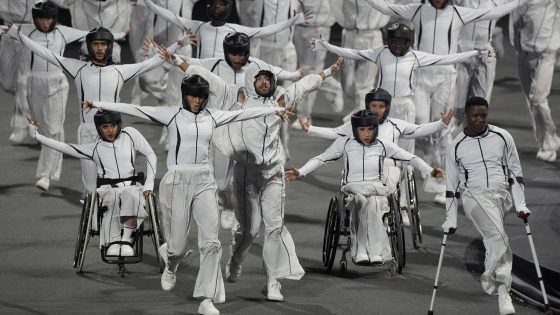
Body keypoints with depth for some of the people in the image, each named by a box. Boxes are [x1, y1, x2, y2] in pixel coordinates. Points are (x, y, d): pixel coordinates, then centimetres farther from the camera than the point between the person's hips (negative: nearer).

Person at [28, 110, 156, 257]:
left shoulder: (129, 134, 10)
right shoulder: (94, 148, 10)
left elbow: (150, 155, 11)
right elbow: (64, 147, 8)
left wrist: (149, 184, 1)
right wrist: (36, 135, 3)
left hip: (131, 186, 0)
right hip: (107, 189, 0)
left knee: (131, 196, -37)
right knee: (112, 198, -37)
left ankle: (126, 240, -36)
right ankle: (112, 242, -33)